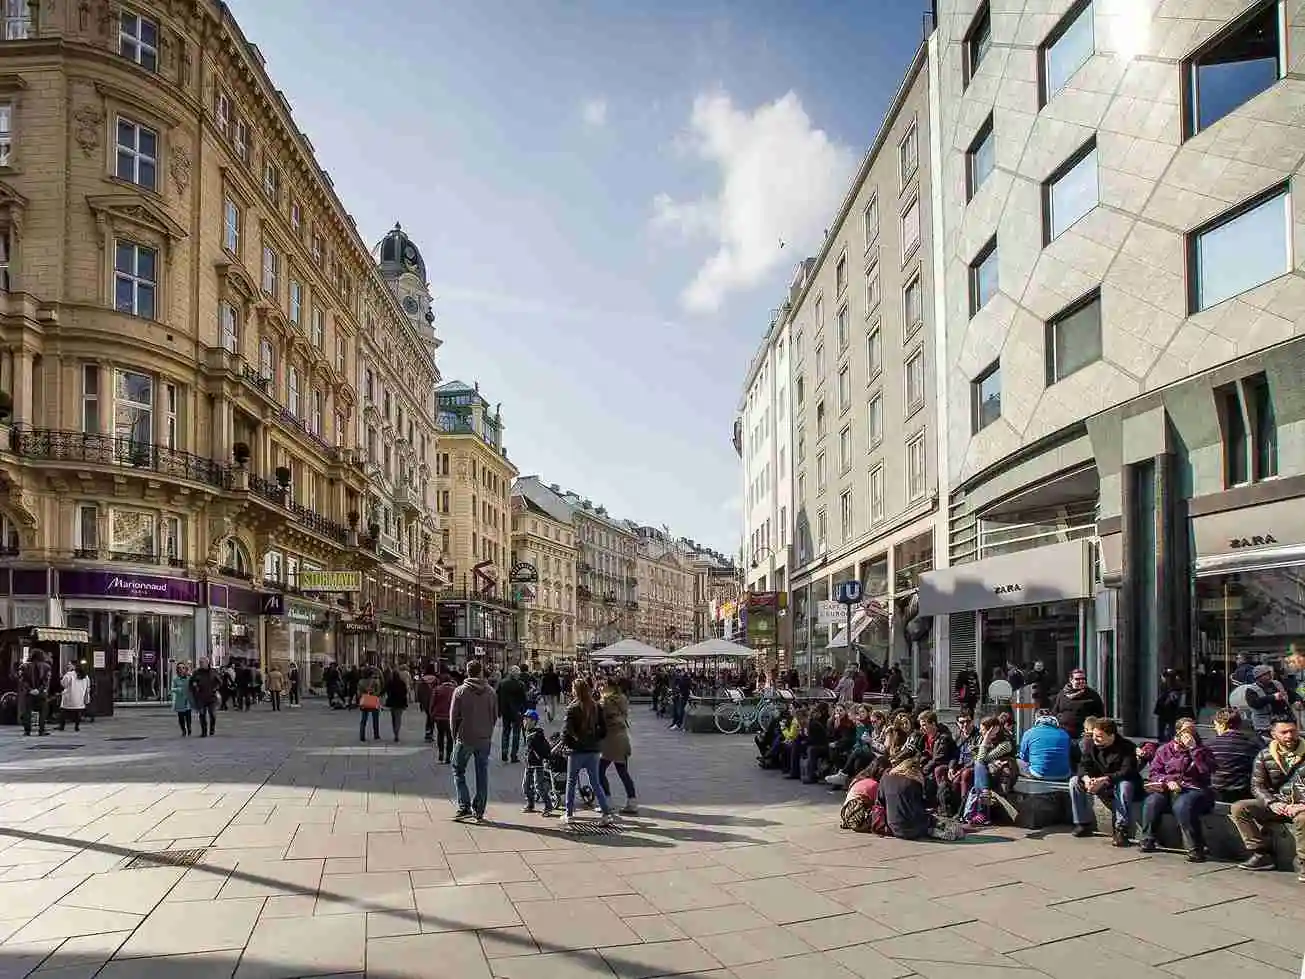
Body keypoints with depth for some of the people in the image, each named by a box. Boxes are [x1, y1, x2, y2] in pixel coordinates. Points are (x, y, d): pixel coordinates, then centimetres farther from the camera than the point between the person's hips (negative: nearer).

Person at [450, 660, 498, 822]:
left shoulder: (460, 692, -8)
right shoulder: (490, 692, 1)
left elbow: (454, 716, -4)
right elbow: (495, 716, 6)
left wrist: (455, 736, 9)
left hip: (465, 739, -3)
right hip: (484, 740, 3)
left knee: (458, 772, 11)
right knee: (482, 775, 9)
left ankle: (464, 807, 0)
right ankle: (479, 812, 11)